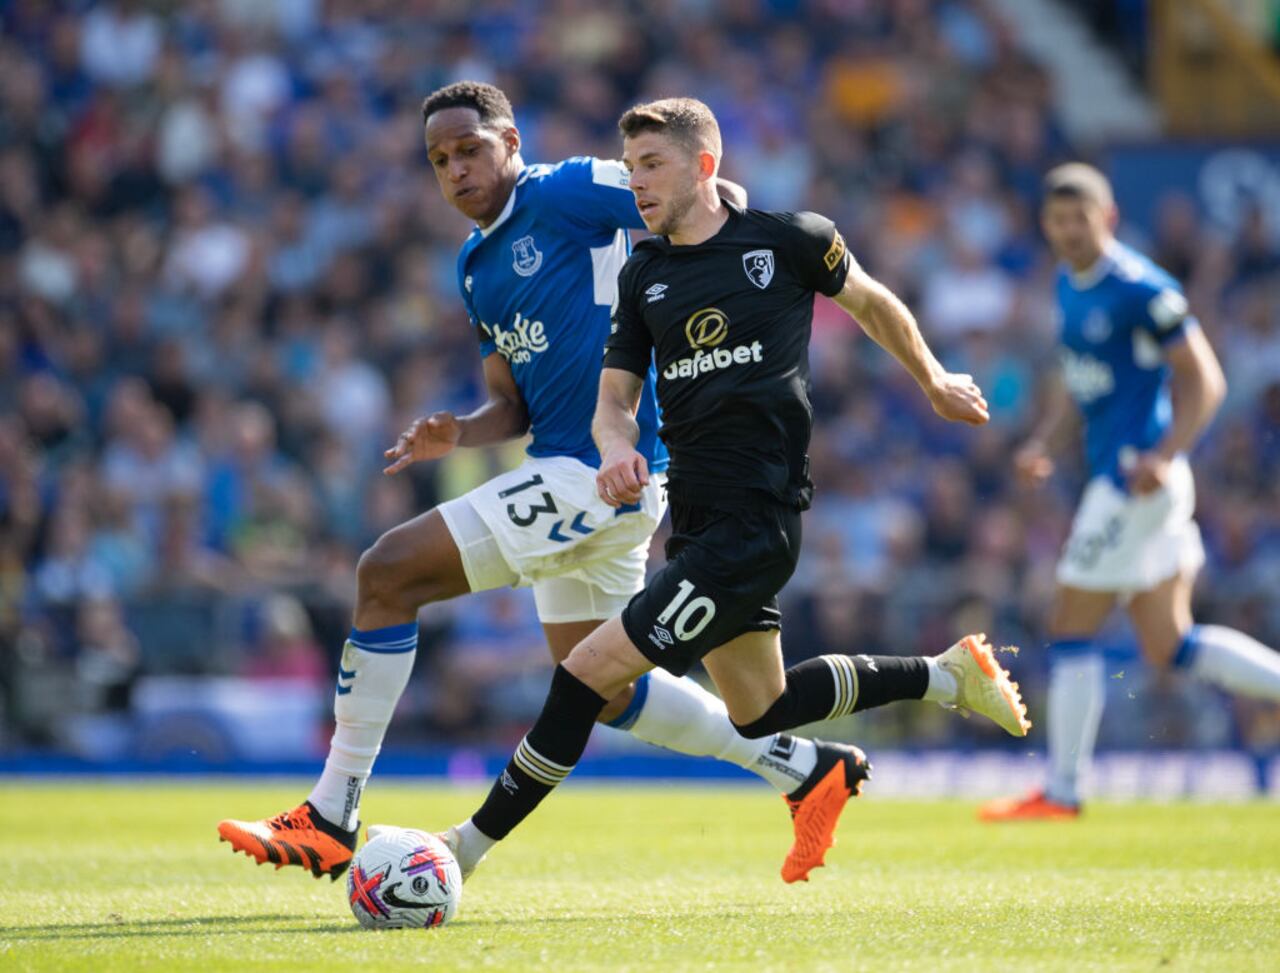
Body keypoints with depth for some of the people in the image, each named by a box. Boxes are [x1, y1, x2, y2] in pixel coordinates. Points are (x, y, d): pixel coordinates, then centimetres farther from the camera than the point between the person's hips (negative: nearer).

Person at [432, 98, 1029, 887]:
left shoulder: (788, 240, -5)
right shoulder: (643, 275, 9)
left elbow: (871, 302, 13)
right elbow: (615, 398, 10)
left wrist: (933, 381, 25)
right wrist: (617, 446, -13)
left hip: (756, 519, -8)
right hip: (695, 517, 8)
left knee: (591, 672, -13)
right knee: (757, 710, 18)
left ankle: (469, 846, -7)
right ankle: (948, 676, 33)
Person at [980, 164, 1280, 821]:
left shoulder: (1141, 290, -15)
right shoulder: (1070, 286, 13)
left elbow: (1204, 380, -14)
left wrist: (1164, 456, -25)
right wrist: (1044, 440, 11)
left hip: (1138, 481, -9)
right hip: (1116, 475, 9)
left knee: (1071, 630, -3)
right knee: (1170, 646, 9)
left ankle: (1061, 790, 5)